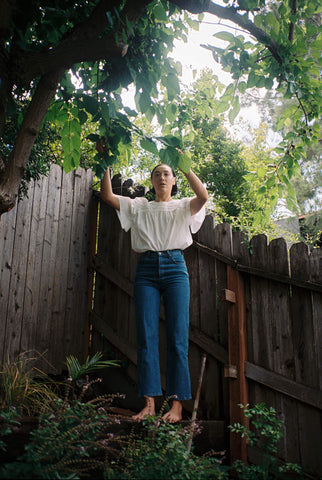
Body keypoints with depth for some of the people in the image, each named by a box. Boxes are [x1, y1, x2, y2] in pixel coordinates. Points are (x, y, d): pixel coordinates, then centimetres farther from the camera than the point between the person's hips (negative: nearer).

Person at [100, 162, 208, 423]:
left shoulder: (183, 206, 16)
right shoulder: (139, 206, 20)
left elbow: (203, 196, -6)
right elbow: (107, 195, 10)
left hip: (175, 267, -1)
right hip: (147, 269, 2)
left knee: (177, 337, -6)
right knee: (146, 336, -5)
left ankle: (177, 404, -3)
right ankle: (149, 403, -1)